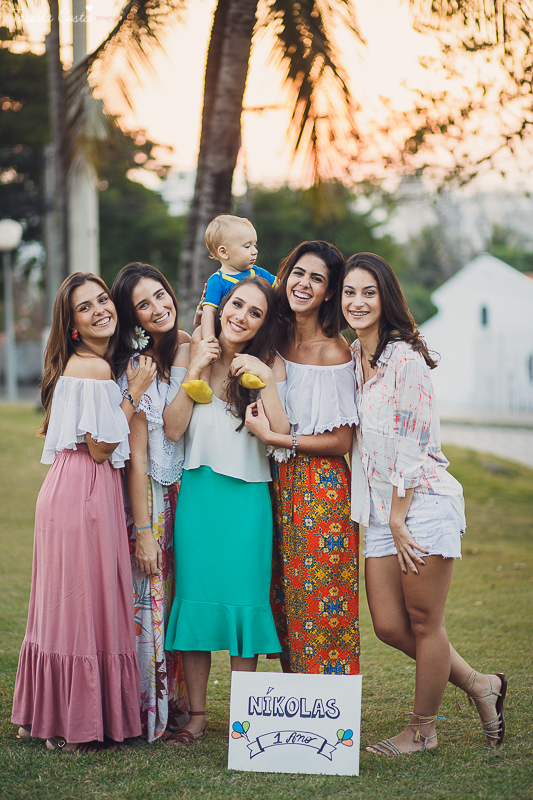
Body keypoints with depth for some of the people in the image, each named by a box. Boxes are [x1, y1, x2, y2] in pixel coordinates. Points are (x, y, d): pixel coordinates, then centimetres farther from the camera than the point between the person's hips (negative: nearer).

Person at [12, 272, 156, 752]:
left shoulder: (96, 363, 15)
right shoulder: (93, 368, -15)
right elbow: (101, 447, -15)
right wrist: (135, 393, -11)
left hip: (76, 492, 10)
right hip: (85, 494, -10)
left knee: (66, 605, 13)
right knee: (84, 607, -3)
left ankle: (47, 715, 21)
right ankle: (73, 726, 6)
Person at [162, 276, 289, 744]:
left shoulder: (270, 364, 0)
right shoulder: (193, 355, 4)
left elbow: (280, 436, -10)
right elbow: (173, 429, -4)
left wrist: (266, 381, -18)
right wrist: (194, 372, -11)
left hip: (247, 497, -1)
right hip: (197, 494, 2)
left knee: (245, 599, 0)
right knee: (196, 597, 5)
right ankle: (197, 714, 16)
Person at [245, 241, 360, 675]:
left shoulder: (333, 352, -12)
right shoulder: (279, 338, 7)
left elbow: (340, 442, -13)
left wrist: (273, 437, -15)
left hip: (322, 488, -7)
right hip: (280, 485, 7)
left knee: (319, 603, -3)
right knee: (283, 598, 9)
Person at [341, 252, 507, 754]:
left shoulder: (405, 358, -12)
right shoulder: (354, 357, 12)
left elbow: (413, 445, -14)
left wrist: (399, 518, -12)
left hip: (423, 501, -8)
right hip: (381, 507, 8)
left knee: (424, 623, 2)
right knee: (388, 626, 7)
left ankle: (422, 730, 19)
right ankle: (479, 686, 26)